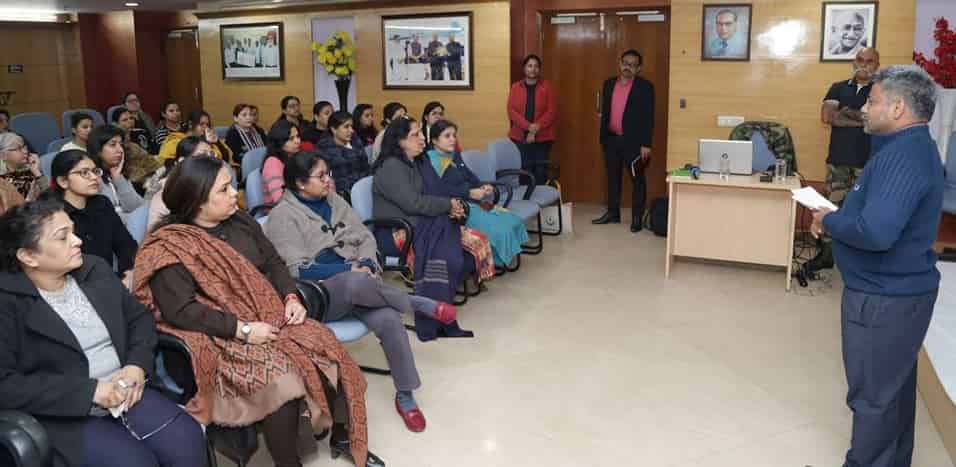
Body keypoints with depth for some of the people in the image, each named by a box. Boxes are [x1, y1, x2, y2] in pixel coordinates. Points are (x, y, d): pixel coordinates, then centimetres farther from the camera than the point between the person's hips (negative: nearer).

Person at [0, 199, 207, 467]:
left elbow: (139, 317, 14)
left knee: (189, 441, -16)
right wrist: (90, 390, -21)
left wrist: (138, 364, -6)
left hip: (123, 392, 5)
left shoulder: (95, 270, 8)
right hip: (62, 414, -5)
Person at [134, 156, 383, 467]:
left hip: (270, 316, 7)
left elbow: (273, 263, 14)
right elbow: (181, 311, -18)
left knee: (326, 350, -14)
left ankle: (342, 436, 5)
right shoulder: (169, 247, -11)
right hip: (222, 337, -6)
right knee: (282, 379, -30)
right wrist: (243, 329, -22)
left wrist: (291, 298, -5)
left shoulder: (239, 221, 10)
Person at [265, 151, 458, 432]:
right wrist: (350, 269, -16)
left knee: (388, 319, -26)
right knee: (357, 283, -39)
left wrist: (366, 265, -8)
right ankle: (419, 304, -14)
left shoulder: (334, 201, 15)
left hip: (355, 283, 5)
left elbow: (365, 238, 14)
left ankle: (405, 395, -10)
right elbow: (299, 269, -12)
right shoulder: (283, 216, -4)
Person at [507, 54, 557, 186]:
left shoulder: (547, 86, 4)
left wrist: (536, 128, -13)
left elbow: (552, 111, -2)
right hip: (520, 137, 1)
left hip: (542, 138, -1)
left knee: (540, 172, -3)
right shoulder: (515, 87, 8)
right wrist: (529, 127, -14)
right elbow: (511, 111, -2)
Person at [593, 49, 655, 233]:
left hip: (633, 141, -5)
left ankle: (637, 217, 11)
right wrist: (602, 137, 10)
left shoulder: (645, 87, -7)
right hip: (611, 139, 5)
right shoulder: (609, 84, 8)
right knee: (613, 177, 13)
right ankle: (613, 213, 24)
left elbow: (648, 117, -10)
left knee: (637, 179, 3)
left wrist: (646, 144, -14)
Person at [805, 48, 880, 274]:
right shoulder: (838, 88, 9)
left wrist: (846, 112, -8)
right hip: (837, 159, 3)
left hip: (867, 162, -3)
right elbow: (827, 116, -6)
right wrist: (862, 119, -8)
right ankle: (826, 253, 16)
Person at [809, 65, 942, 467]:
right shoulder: (909, 147, 10)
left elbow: (876, 232, -35)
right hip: (897, 289, 11)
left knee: (873, 394, 3)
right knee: (893, 386, 22)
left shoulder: (904, 157, -24)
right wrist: (836, 218, 3)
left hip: (885, 297, -11)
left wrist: (829, 221, -17)